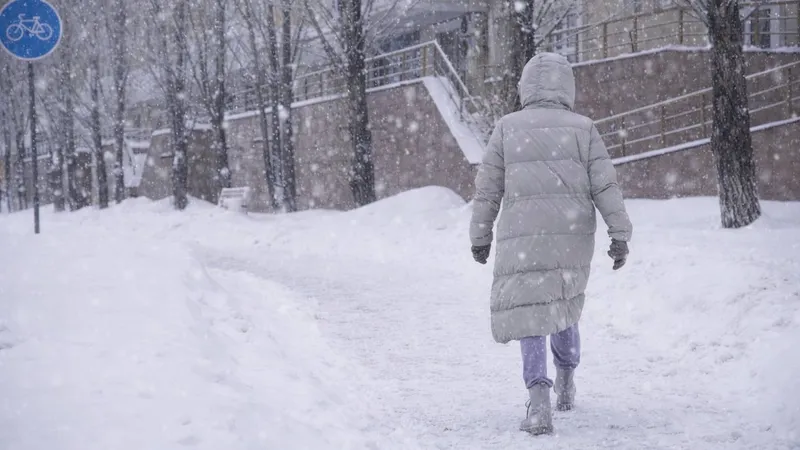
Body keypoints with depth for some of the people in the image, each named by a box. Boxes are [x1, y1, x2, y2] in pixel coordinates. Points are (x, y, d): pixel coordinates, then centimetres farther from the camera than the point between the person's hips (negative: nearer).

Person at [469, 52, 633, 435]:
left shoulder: (506, 128, 1)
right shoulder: (582, 128, 3)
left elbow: (487, 190, 4)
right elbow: (605, 185, -3)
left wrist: (480, 236, 14)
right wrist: (620, 235, -2)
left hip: (523, 235, -2)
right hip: (574, 234, 2)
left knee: (529, 315, -1)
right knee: (562, 303, 22)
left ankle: (540, 399, -18)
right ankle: (566, 382, 36)